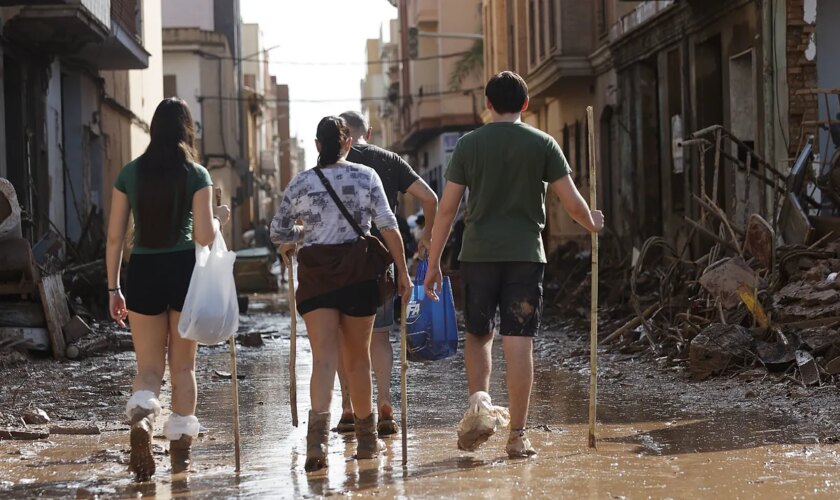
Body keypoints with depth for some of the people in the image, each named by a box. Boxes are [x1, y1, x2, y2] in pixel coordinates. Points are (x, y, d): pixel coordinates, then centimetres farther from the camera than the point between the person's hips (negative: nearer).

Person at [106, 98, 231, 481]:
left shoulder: (130, 173, 4)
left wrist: (113, 288, 10)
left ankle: (141, 416, -22)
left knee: (149, 368, 8)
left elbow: (114, 237, 4)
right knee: (183, 366, 14)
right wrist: (219, 218, 13)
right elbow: (204, 237, -9)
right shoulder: (196, 175, -2)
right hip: (184, 270, -1)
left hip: (143, 273, 1)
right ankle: (180, 447, 16)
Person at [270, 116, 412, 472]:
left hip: (315, 274, 0)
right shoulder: (366, 176, 2)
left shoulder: (301, 183, 4)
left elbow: (277, 233, 7)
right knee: (358, 358, 11)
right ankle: (366, 439, 23)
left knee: (323, 356, -5)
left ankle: (318, 433, -27)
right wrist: (402, 269, 0)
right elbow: (387, 226, -5)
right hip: (358, 270, 0)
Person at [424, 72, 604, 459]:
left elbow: (447, 208, 1)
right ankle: (517, 436, 2)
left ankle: (479, 402, -7)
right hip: (525, 254, -1)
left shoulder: (469, 144, 4)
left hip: (478, 253, 1)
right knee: (519, 343, 0)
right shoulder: (542, 144, 2)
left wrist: (433, 263, 7)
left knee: (478, 334, 17)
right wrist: (591, 222, 23)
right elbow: (573, 203, 0)